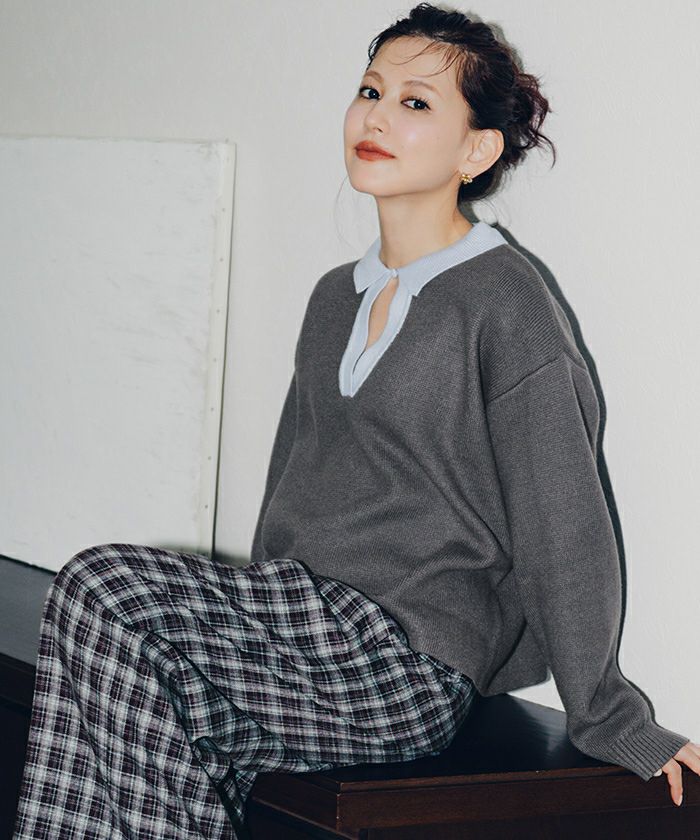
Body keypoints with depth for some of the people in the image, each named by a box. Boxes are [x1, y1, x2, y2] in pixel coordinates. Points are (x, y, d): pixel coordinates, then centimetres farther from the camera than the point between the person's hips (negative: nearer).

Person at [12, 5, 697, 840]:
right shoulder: (336, 296, 18)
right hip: (300, 621, 7)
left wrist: (614, 726, -4)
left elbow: (563, 527, -7)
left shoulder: (505, 302, -6)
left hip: (406, 662, -7)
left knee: (97, 589, -22)